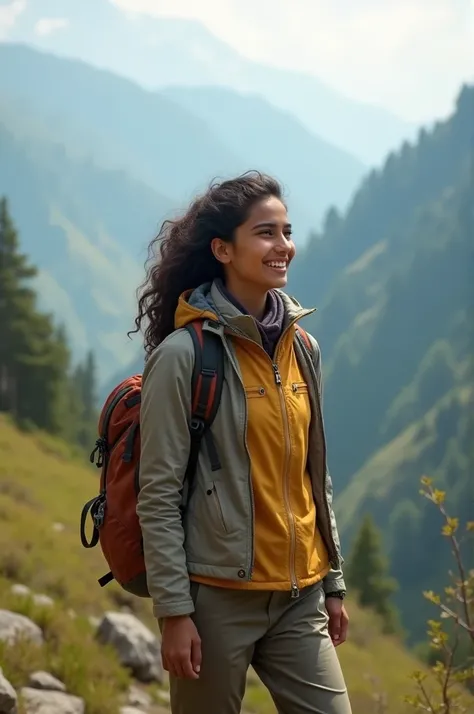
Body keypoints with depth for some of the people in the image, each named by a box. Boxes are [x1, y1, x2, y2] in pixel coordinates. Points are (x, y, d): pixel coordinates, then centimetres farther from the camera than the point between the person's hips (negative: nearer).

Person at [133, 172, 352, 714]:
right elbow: (158, 495, -11)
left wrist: (333, 585, 15)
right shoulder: (184, 355, -10)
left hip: (300, 598, 6)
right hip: (219, 598, -6)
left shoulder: (301, 349, 9)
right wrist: (174, 611, -14)